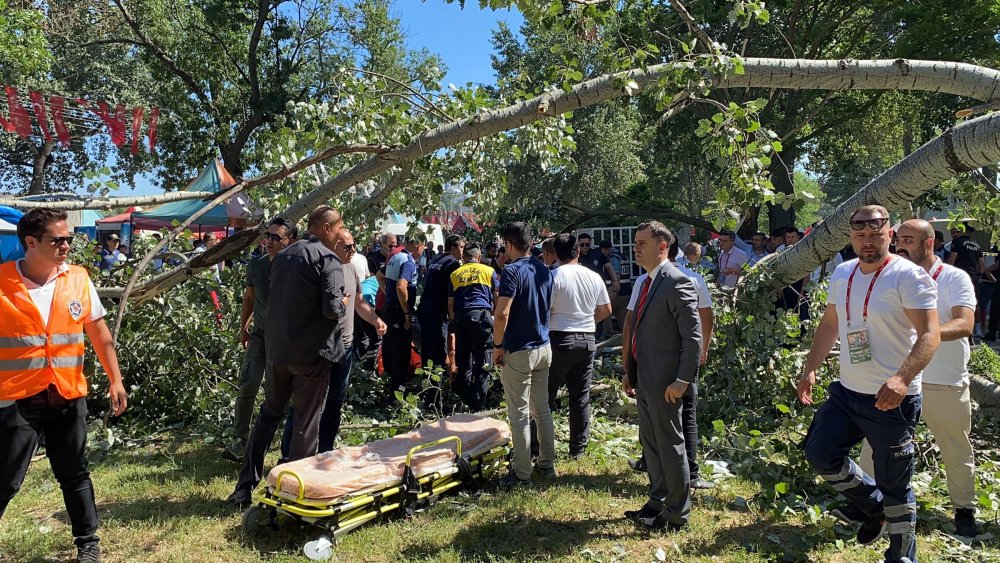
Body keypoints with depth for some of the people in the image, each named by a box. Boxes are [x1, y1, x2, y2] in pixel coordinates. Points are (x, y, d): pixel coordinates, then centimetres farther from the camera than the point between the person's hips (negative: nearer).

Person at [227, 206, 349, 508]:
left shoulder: (282, 256, 10)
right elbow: (333, 309, -21)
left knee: (269, 414, 18)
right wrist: (344, 301, -2)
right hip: (312, 353, -7)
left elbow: (273, 301, 16)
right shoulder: (328, 259, -13)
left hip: (277, 349, 7)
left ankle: (245, 486, 22)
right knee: (307, 422, 5)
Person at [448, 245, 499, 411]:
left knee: (463, 365, 11)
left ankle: (465, 403, 17)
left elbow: (450, 304, 15)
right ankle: (478, 406, -3)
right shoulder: (489, 271, 11)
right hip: (481, 315, -3)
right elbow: (497, 298, 10)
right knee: (482, 364, -1)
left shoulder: (454, 274, 17)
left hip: (460, 318, 3)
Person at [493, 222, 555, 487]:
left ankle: (522, 473, 8)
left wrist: (498, 346, -12)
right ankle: (547, 464, 26)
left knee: (519, 414, 1)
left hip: (519, 352, -7)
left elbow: (502, 314, -23)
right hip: (543, 348, 8)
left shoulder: (512, 271, -16)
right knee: (542, 409, 16)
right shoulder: (545, 270, 8)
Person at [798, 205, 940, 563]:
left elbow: (930, 335, -22)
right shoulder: (842, 274, 7)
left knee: (893, 488, 5)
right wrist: (811, 369, 11)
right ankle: (874, 507, 30)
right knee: (819, 453, 6)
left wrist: (902, 379, -37)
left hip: (892, 400, -6)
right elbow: (829, 324, 17)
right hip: (846, 392, 6)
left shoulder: (908, 276, -14)